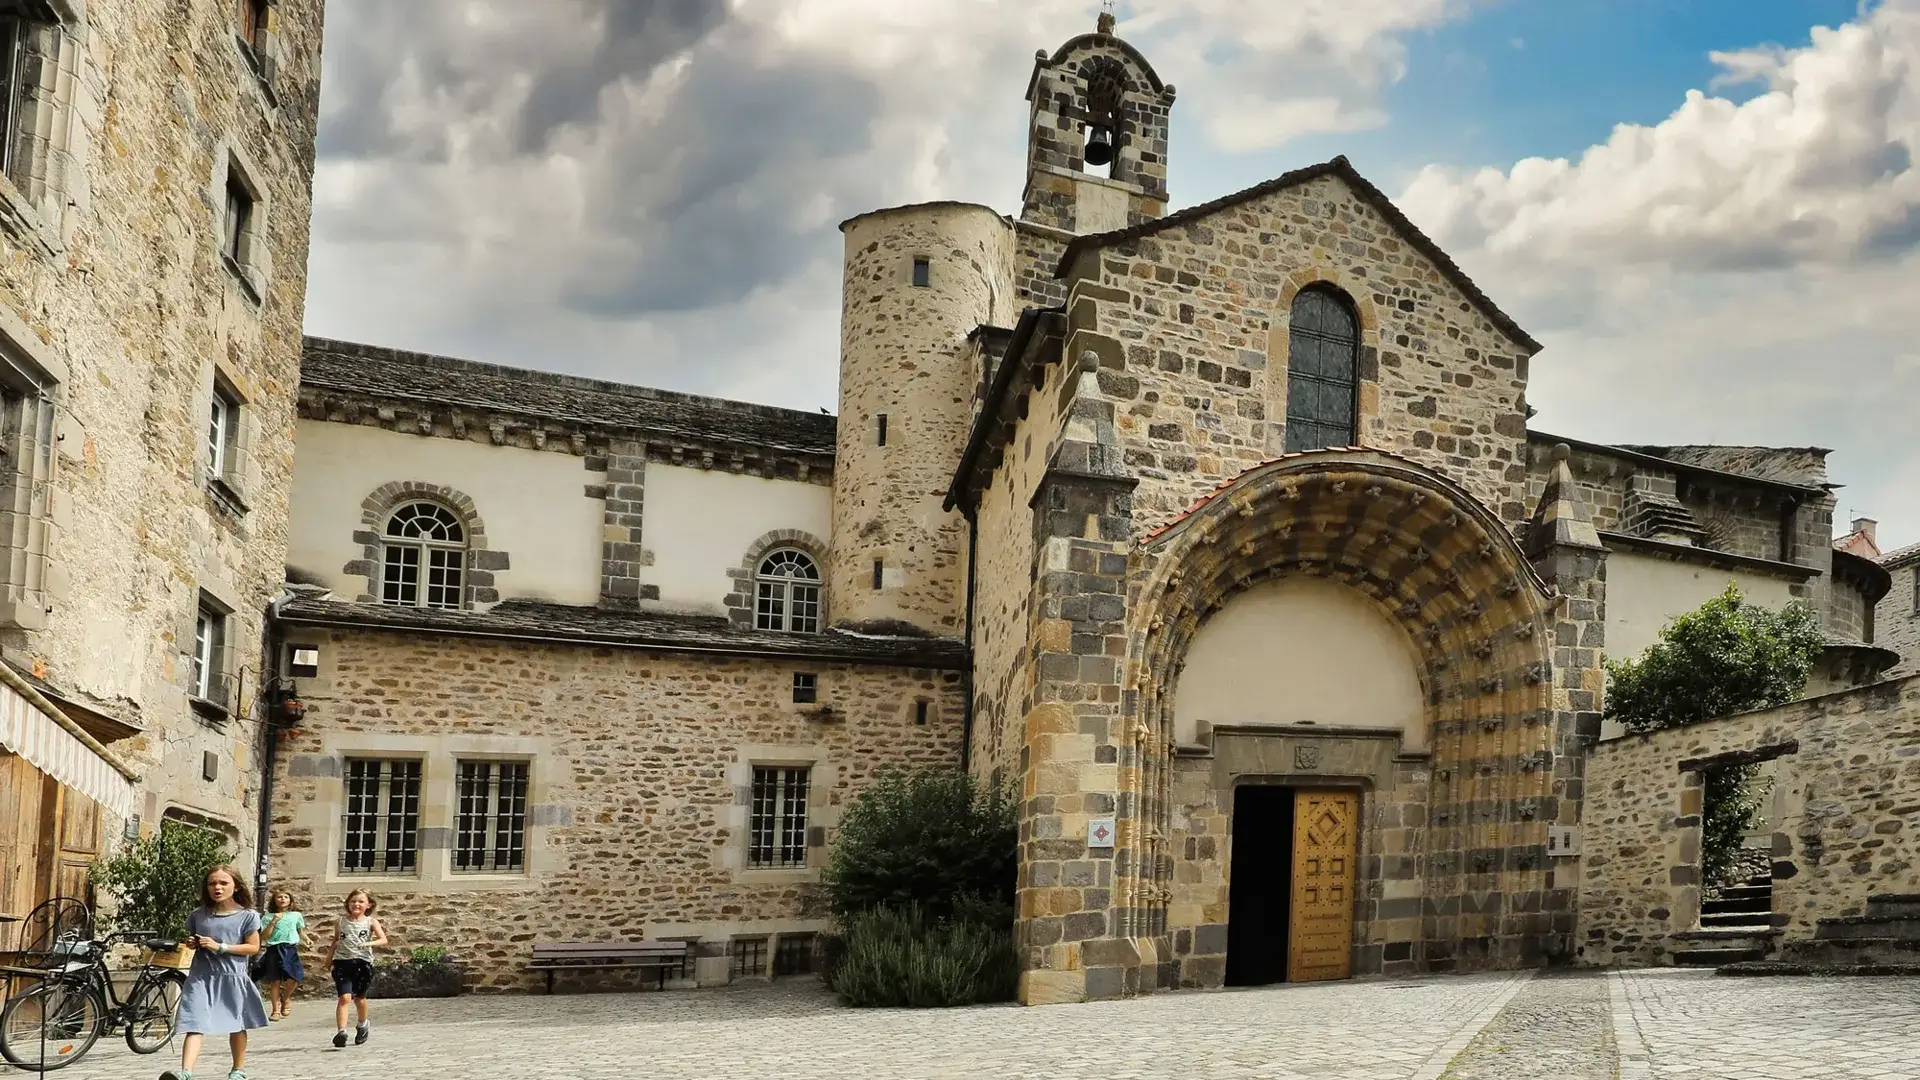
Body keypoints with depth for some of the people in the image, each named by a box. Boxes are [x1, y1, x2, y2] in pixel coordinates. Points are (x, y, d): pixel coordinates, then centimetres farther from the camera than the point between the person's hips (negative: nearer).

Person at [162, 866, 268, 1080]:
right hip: (202, 977, 1)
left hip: (233, 977, -1)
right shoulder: (199, 916, 7)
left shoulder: (247, 916, -3)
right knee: (195, 1026, -14)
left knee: (236, 1026, 12)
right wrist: (191, 944, -3)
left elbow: (253, 947, -6)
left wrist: (220, 947, -14)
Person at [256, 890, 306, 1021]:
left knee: (292, 979, -11)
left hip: (291, 950, 1)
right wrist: (273, 922, -11)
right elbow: (264, 937, -3)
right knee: (275, 981, -2)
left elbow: (301, 930, 22)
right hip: (274, 950, -1)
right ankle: (276, 1009, 10)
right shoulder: (269, 917, 3)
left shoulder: (296, 915, 10)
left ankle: (286, 998, 20)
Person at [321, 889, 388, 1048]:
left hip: (362, 962, 0)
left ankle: (362, 1025, 39)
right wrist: (329, 958, 20)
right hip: (342, 962, 0)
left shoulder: (371, 922, 1)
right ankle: (341, 1032, -20)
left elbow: (383, 939, -10)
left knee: (359, 998, 13)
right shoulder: (341, 922, 8)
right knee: (345, 997, -15)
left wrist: (369, 943, -27)